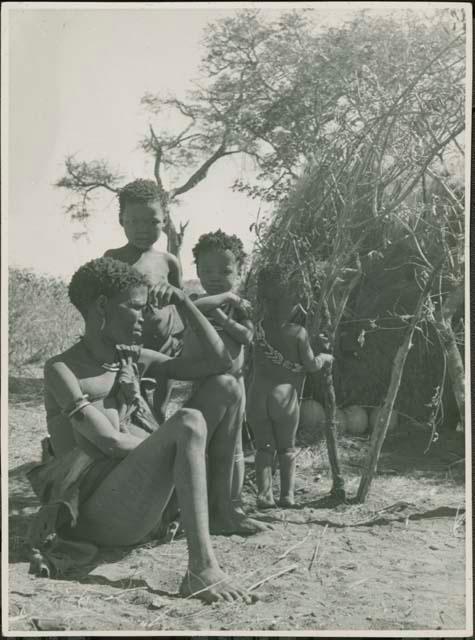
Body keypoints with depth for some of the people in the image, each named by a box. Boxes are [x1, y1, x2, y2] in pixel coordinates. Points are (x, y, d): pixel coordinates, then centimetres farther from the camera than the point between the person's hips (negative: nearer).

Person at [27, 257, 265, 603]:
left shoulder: (134, 359, 13)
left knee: (226, 387, 7)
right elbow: (111, 442, -18)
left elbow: (220, 362, 11)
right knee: (189, 422, -33)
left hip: (147, 503, 8)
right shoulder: (62, 370, -8)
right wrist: (184, 445, -8)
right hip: (100, 515, -8)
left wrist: (184, 302, 4)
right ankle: (202, 570, -37)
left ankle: (220, 511, 9)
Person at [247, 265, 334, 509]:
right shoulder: (298, 333, -8)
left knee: (264, 447, 9)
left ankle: (264, 494, 2)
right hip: (285, 397, -2)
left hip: (257, 398, 2)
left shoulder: (259, 326, -1)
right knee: (286, 449, 13)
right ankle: (287, 495, 13)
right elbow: (311, 365, 0)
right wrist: (324, 358, 20)